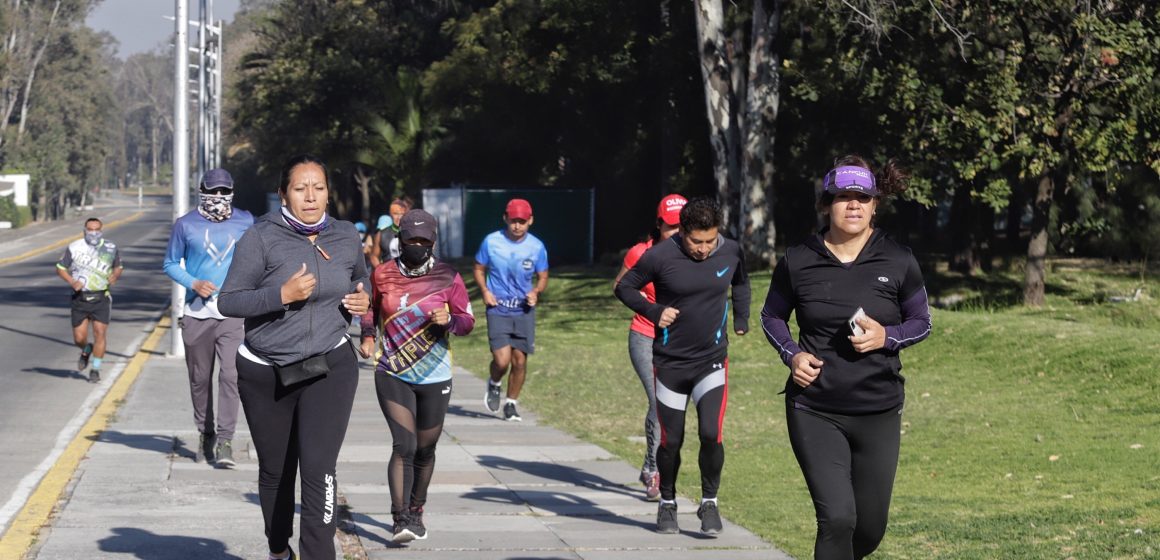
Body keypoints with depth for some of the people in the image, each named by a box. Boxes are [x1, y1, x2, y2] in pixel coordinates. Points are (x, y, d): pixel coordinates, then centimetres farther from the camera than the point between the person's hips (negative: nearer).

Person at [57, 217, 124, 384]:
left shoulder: (111, 248, 2)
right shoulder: (74, 248, -3)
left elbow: (119, 267, 15)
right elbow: (60, 268, 5)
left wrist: (115, 275, -8)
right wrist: (72, 282, -12)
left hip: (101, 298, 0)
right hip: (80, 298, 0)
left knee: (100, 333, -11)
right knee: (79, 338, 1)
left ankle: (95, 369, 3)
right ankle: (86, 351, 37)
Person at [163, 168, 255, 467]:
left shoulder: (245, 222, 5)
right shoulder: (186, 225, 1)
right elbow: (170, 264, 7)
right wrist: (193, 284, -9)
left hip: (234, 313, -1)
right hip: (197, 314, 1)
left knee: (230, 375, -14)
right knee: (200, 378, 9)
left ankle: (224, 440, -12)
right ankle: (205, 434, 25)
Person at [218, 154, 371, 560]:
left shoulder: (346, 236, 3)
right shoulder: (261, 237, -10)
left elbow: (360, 280, 23)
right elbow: (228, 302, -12)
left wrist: (364, 300, 0)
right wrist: (282, 294, -25)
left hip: (329, 369, 1)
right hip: (266, 374, -1)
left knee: (319, 469, -14)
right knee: (275, 471, 14)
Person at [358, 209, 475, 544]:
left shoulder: (448, 278, -2)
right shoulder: (383, 274, 1)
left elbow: (467, 322, 3)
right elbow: (371, 308, 20)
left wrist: (449, 320, -18)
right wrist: (368, 336, 3)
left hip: (434, 378, 1)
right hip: (393, 375, -1)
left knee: (425, 450, 12)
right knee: (404, 446, -16)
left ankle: (416, 513, 32)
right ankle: (401, 519, -19)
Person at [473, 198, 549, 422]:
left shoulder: (537, 247, -2)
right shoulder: (491, 242, -5)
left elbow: (543, 277, 8)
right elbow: (478, 269, 8)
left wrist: (536, 291, -13)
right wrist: (484, 290, -10)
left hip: (524, 311, 2)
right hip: (498, 310, -2)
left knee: (520, 361, 2)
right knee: (502, 360, -14)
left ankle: (511, 404, 21)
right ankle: (494, 385, 20)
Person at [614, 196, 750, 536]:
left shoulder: (731, 253, -4)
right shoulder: (661, 256, -14)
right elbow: (625, 287, 0)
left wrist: (741, 319, 14)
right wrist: (654, 312, -12)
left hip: (712, 361, 1)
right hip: (670, 364, -1)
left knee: (711, 434, -14)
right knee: (670, 441, 6)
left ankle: (709, 502, 5)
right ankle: (667, 502, 28)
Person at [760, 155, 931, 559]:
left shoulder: (898, 262, -2)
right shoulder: (797, 262, -2)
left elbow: (922, 322, 8)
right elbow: (771, 316, 13)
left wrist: (887, 337, -13)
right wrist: (792, 355, -7)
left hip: (878, 413, 2)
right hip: (814, 411, -2)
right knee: (837, 517, -16)